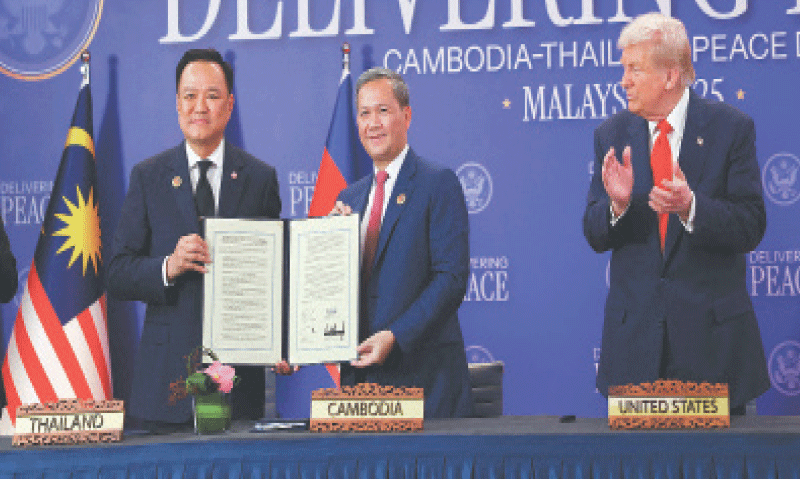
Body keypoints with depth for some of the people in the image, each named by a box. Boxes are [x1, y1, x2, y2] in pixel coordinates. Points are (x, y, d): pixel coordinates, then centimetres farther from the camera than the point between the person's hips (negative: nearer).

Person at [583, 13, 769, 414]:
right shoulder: (611, 135, 6)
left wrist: (690, 207, -26)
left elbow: (751, 227, -9)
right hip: (634, 332, 2)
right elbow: (594, 236, 4)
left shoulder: (731, 128, -3)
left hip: (712, 330, -2)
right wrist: (617, 204, -18)